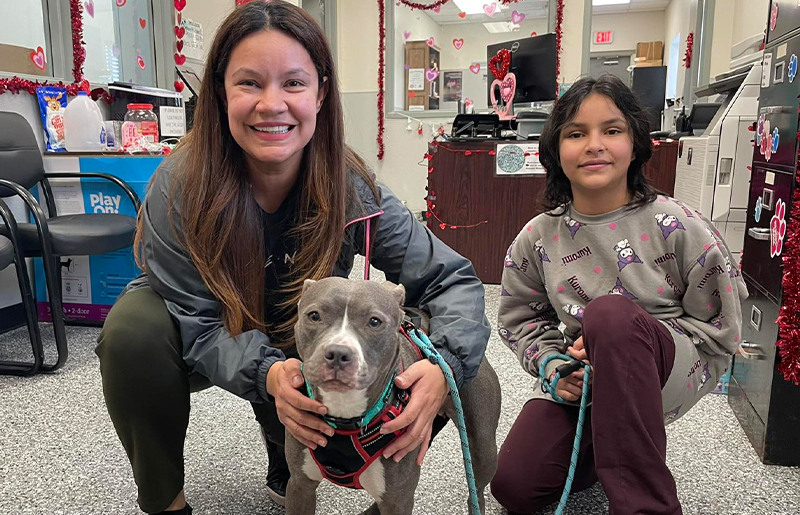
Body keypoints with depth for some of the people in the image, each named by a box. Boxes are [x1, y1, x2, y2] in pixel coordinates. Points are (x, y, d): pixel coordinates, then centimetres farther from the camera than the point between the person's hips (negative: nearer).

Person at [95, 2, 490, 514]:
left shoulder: (351, 188, -24)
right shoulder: (180, 186, -29)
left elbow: (454, 280, -23)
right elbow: (200, 326, -25)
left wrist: (446, 366, -43)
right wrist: (267, 374, -46)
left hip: (296, 346, 1)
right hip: (200, 348, -1)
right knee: (135, 328, -31)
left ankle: (286, 463, 15)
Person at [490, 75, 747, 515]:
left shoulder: (677, 227, -14)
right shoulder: (537, 239, -5)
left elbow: (722, 328, -6)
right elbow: (520, 318, 9)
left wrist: (621, 336, -17)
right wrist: (551, 365, -11)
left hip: (676, 368, -3)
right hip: (582, 380, 4)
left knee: (609, 313, -38)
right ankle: (606, 445, 21)